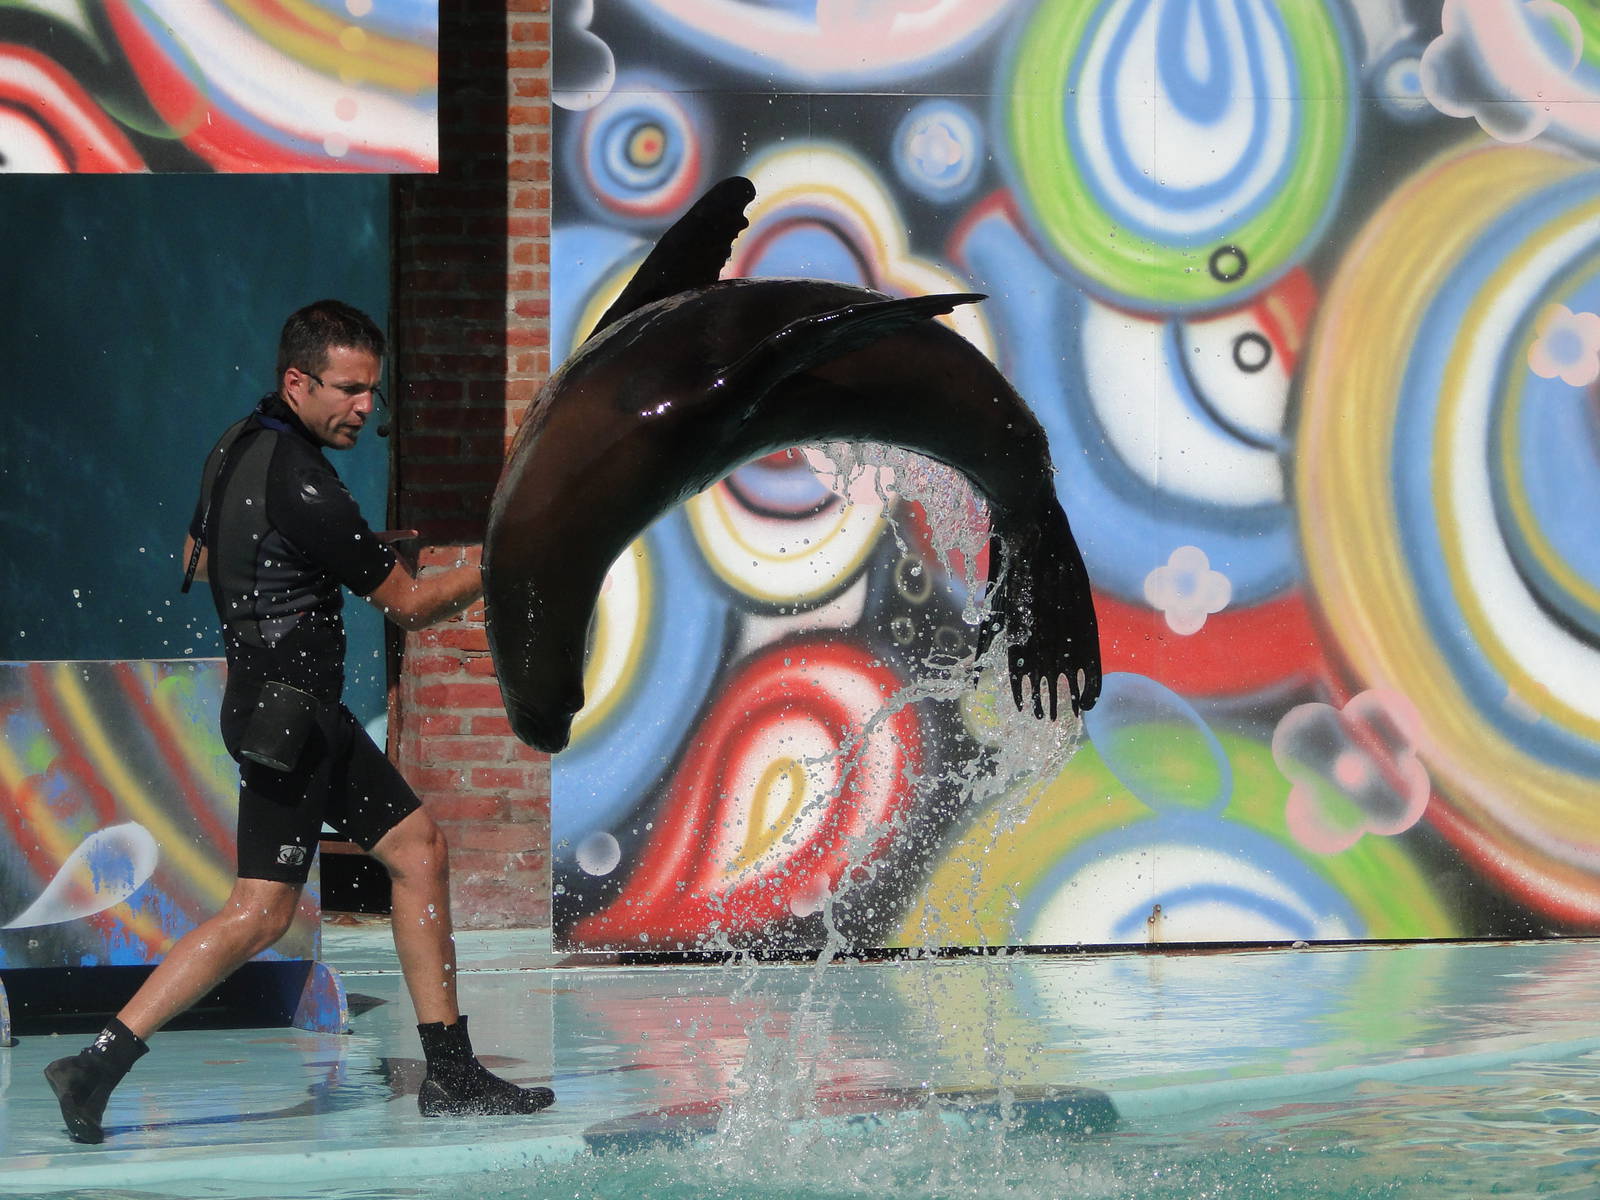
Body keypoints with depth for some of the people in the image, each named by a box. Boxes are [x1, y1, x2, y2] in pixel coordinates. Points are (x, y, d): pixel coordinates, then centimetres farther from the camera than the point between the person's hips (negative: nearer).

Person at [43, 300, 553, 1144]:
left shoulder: (238, 446, 10)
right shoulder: (300, 486, -20)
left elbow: (196, 557, 28)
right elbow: (410, 605, -13)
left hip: (303, 712, 11)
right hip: (287, 712, -11)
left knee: (419, 849, 9)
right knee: (260, 914, -10)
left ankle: (451, 1075, 11)